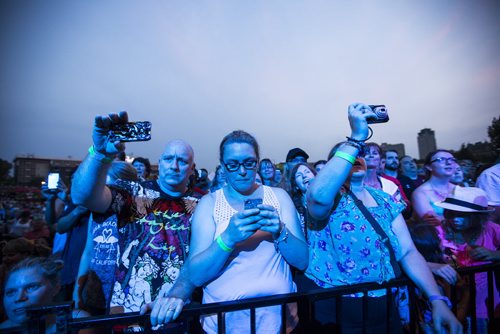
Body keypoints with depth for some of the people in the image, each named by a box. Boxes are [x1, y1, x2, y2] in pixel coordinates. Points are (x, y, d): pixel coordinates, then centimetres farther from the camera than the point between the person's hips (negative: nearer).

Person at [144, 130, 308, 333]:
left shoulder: (278, 196, 4)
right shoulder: (209, 203, 0)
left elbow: (303, 261, 1)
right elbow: (195, 275, -7)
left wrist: (280, 231, -18)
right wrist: (228, 238, -24)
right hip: (225, 317, 0)